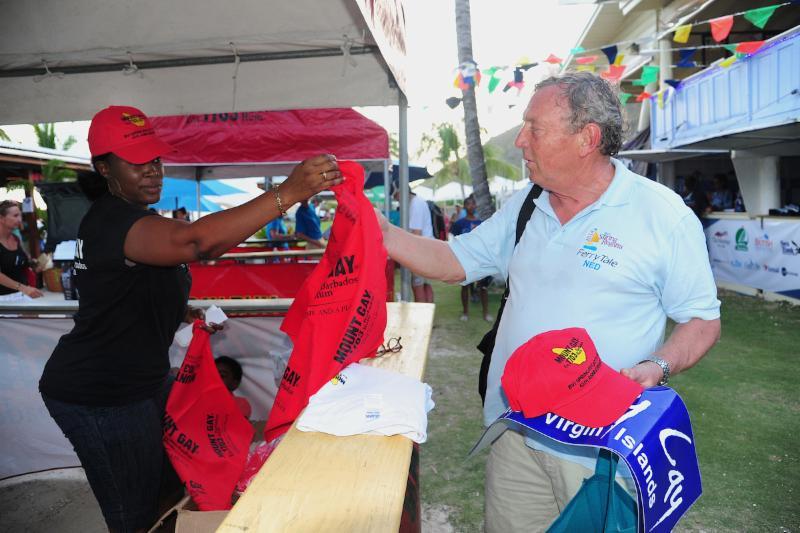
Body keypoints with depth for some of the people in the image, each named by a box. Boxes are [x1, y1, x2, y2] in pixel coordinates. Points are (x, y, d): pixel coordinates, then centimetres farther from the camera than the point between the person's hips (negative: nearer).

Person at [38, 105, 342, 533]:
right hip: (99, 398, -10)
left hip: (138, 379, 10)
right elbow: (196, 241, -45)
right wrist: (289, 192, -49)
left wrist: (186, 314, 6)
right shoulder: (112, 221, -24)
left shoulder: (124, 217, 11)